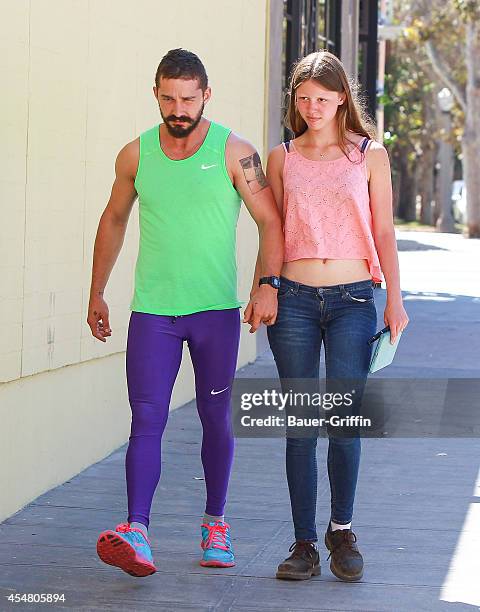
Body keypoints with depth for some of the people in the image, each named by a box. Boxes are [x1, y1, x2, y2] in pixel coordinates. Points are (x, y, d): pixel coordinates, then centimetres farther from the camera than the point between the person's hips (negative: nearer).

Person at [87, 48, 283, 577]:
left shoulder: (234, 152, -4)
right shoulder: (136, 155, 5)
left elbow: (271, 221, -3)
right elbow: (113, 221, 18)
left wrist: (269, 284, -17)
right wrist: (96, 292, 18)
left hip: (217, 309, -1)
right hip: (152, 310, 1)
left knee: (216, 419, 8)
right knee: (146, 420, -9)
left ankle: (215, 525, 23)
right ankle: (136, 534, -16)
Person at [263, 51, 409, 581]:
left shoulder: (369, 155, 6)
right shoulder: (282, 158, 9)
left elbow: (383, 232, 6)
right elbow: (272, 232, 13)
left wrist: (394, 299, 1)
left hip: (353, 298, -1)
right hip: (295, 299, 1)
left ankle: (342, 532, 14)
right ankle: (304, 543, 7)